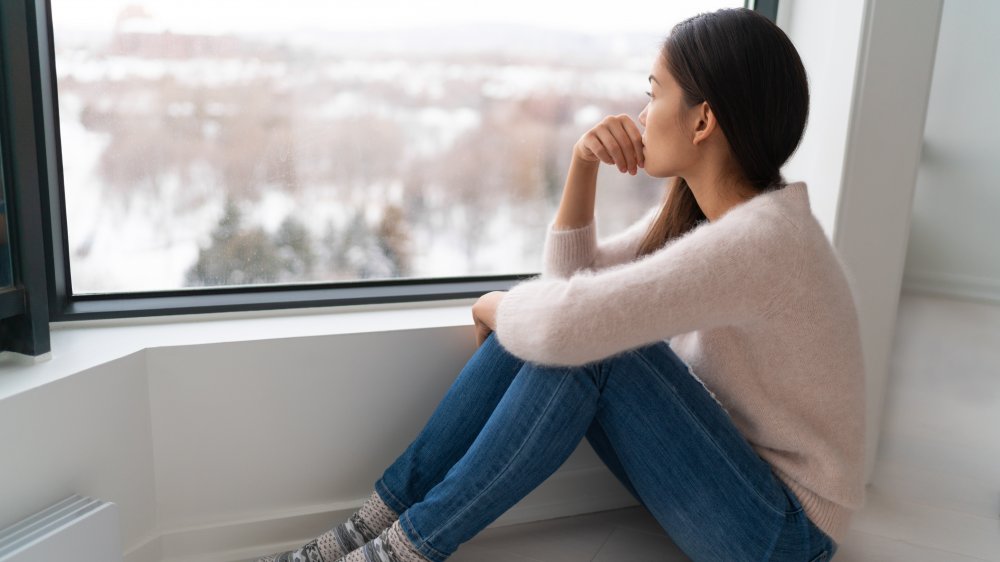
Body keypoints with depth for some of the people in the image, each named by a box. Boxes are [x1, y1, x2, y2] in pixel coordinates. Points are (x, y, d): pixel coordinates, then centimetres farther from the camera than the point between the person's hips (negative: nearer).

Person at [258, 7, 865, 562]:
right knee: (529, 326, -11)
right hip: (721, 462, 8)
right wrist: (583, 166, -11)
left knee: (589, 347, -29)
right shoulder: (700, 209, 0)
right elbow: (571, 279, 4)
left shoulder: (759, 237, -29)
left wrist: (495, 305, -15)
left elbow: (567, 321, -38)